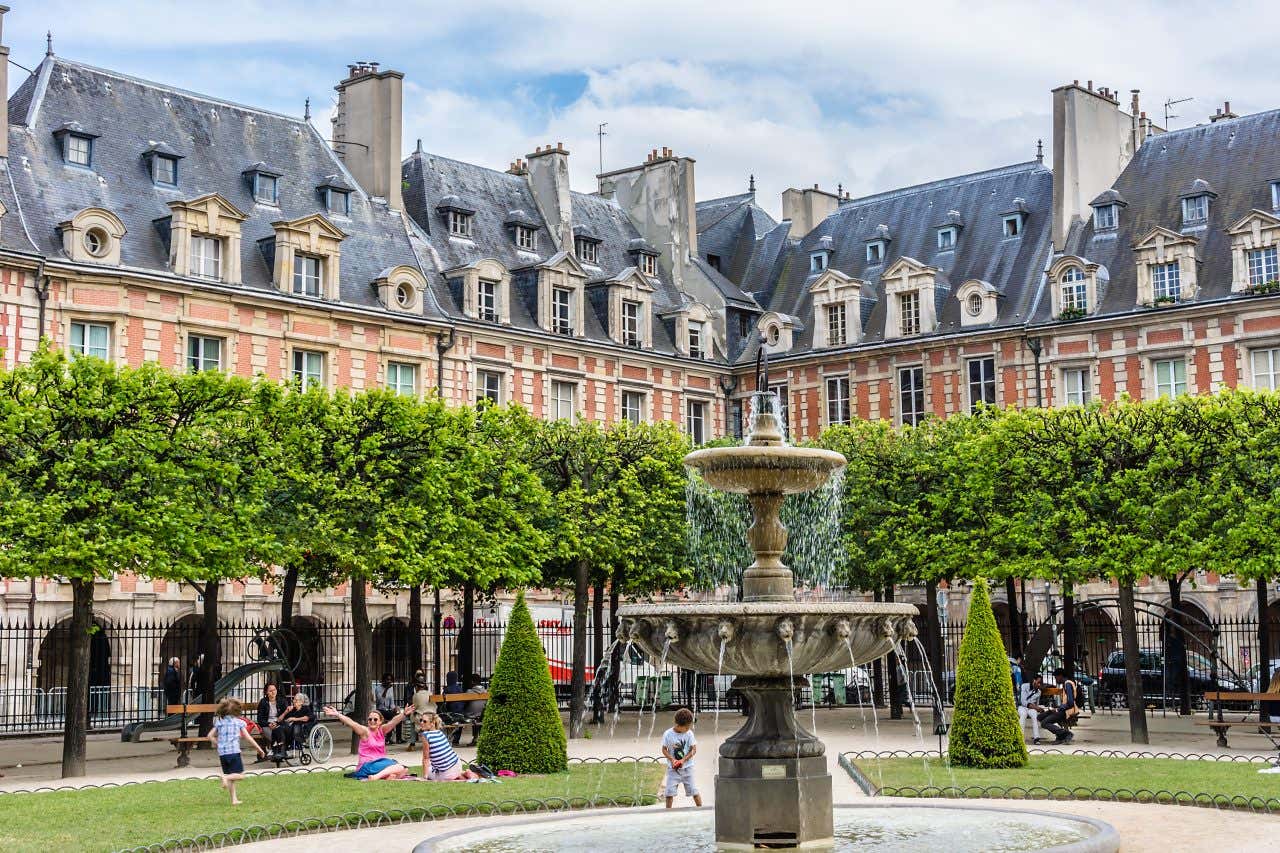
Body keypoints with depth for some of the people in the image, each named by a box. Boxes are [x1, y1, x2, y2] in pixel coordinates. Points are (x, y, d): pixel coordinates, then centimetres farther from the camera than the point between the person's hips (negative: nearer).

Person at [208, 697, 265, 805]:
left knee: (230, 777, 13)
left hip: (222, 753, 5)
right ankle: (226, 777, -26)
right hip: (234, 751, -5)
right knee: (240, 775, 1)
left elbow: (210, 736, 9)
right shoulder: (239, 722, 0)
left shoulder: (219, 721, 10)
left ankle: (234, 799, 10)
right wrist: (259, 748, 6)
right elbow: (247, 737, -1)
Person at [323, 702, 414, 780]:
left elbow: (393, 722, -6)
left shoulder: (382, 730, 9)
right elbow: (351, 723, -16)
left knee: (404, 770, -16)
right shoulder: (365, 731, -3)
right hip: (367, 766, -6)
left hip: (381, 763, 6)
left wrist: (404, 714, -24)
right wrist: (337, 714, -30)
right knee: (399, 767, -25)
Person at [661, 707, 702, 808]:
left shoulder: (689, 733, -8)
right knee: (669, 792, -2)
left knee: (693, 790, 3)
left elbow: (694, 749, -5)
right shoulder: (668, 734, -10)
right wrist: (672, 759, -18)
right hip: (673, 768, 0)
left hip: (687, 767, 0)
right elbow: (664, 750, -2)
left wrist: (683, 760, -16)